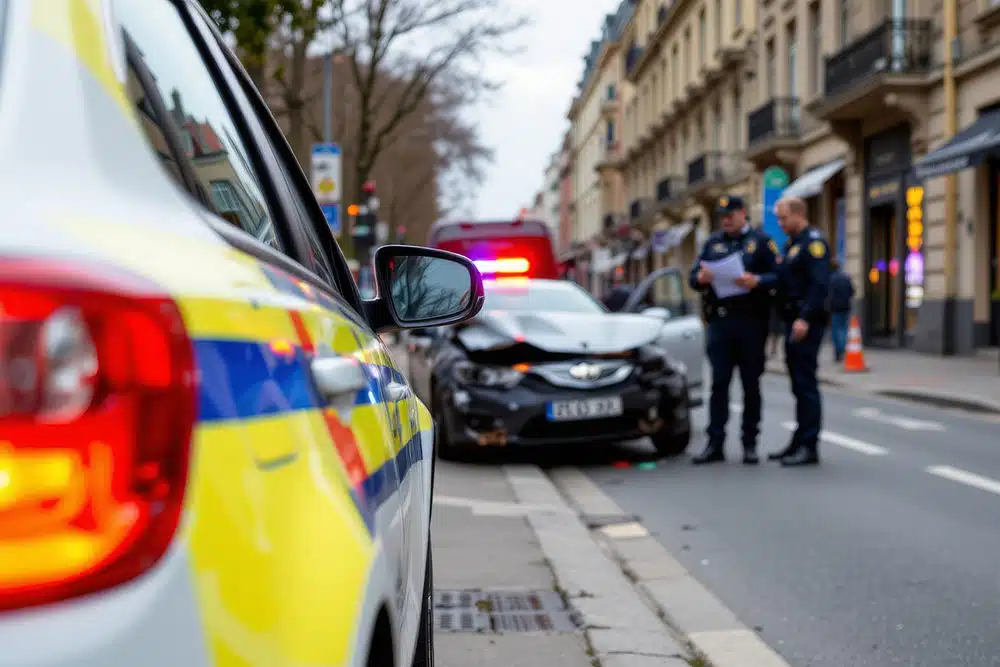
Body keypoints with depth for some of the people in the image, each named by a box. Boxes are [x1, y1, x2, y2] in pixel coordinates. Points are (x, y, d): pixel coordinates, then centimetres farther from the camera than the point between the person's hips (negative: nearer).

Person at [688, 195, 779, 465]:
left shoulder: (760, 241, 3)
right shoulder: (712, 243, 14)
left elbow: (778, 277, -5)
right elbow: (693, 277, 11)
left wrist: (757, 281, -24)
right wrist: (701, 278, -12)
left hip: (751, 322, -3)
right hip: (719, 322, 3)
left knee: (751, 384, 5)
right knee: (719, 384, 2)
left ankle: (750, 444, 12)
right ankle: (715, 444, 4)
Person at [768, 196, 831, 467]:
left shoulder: (813, 242, -10)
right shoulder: (792, 244, 20)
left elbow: (820, 284, -19)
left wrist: (805, 318, -25)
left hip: (806, 323, -10)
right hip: (793, 320, 10)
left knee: (805, 383, -9)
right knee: (799, 384, 12)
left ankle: (809, 447, -7)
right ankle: (799, 443, 17)